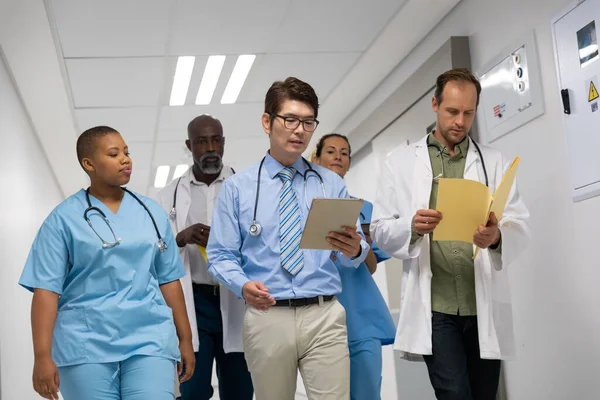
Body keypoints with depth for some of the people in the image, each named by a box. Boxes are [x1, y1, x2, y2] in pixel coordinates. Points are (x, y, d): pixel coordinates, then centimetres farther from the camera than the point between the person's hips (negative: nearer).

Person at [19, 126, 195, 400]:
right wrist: (43, 356, -11)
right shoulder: (64, 218, 0)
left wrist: (185, 339, 11)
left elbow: (168, 280, 12)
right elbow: (46, 289, -5)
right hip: (86, 346, -2)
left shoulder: (152, 213, 10)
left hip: (149, 341, 2)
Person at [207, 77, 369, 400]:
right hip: (266, 316, 0)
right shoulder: (237, 187, 6)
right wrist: (243, 285, -18)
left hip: (323, 316, 1)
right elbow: (221, 255, 3)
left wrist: (354, 248, -19)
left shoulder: (331, 184, 11)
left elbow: (354, 256, 6)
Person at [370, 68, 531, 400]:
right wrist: (412, 227, -18)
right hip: (434, 307, -2)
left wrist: (498, 236, -23)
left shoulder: (494, 163, 11)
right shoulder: (400, 162, 9)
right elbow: (380, 230, 4)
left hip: (485, 307, 2)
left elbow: (520, 226, 1)